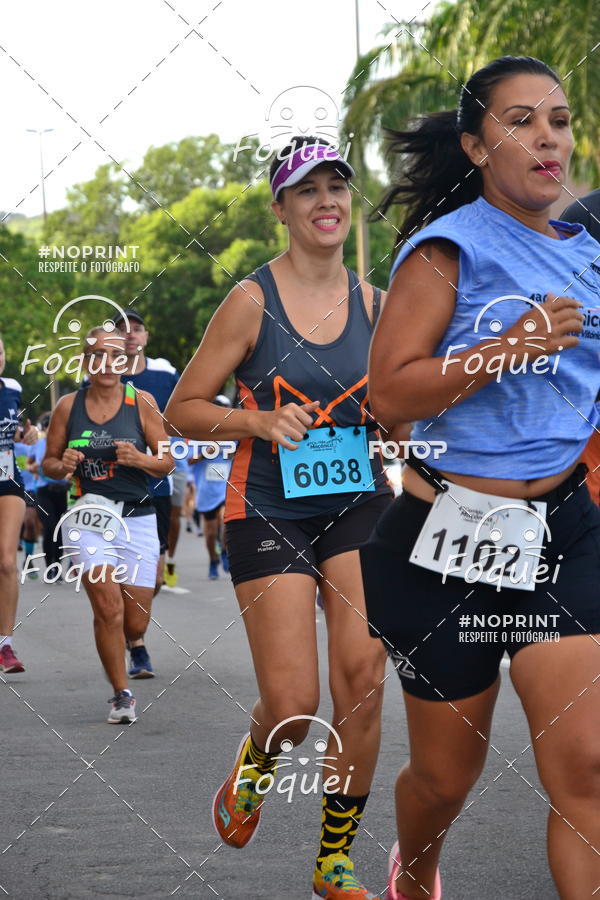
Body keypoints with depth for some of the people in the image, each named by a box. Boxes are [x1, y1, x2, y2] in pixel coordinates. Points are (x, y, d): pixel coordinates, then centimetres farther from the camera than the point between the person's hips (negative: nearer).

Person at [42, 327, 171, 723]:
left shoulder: (141, 402, 0)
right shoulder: (68, 406, 2)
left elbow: (167, 462, 2)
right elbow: (48, 462, 12)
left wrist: (140, 460, -18)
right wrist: (63, 465, -11)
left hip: (137, 518, 0)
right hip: (88, 516, 0)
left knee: (136, 623, 2)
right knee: (109, 605, -17)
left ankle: (131, 649, 39)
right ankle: (121, 694, -1)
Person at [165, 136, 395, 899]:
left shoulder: (373, 301, 6)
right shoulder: (252, 300, -6)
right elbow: (182, 411, -3)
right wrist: (260, 421, -19)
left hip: (360, 504, 3)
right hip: (268, 513, -3)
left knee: (362, 678, -8)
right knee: (293, 705, -8)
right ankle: (256, 758, 31)